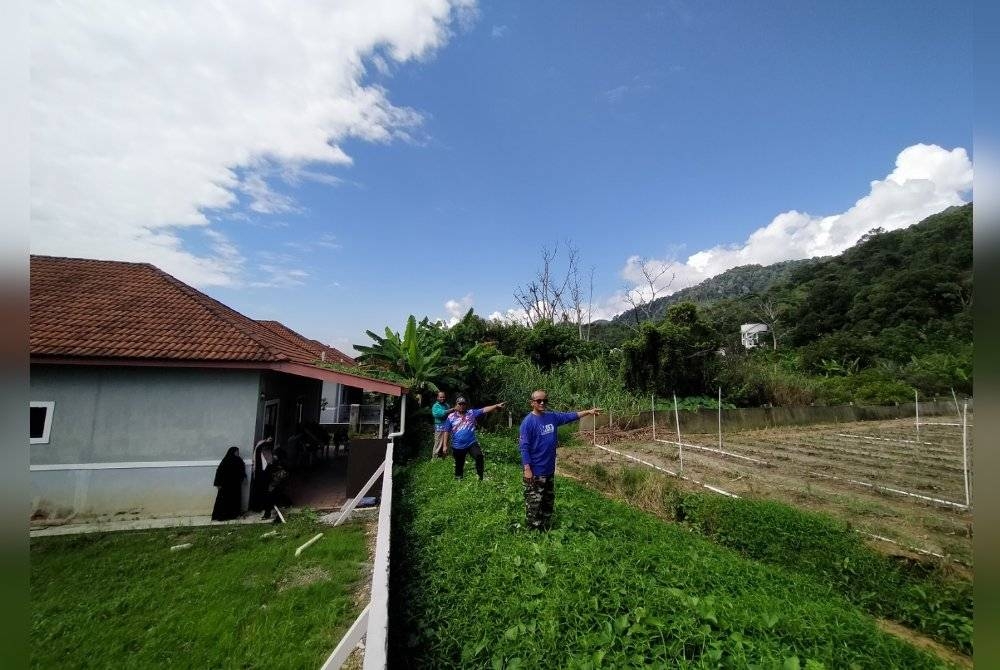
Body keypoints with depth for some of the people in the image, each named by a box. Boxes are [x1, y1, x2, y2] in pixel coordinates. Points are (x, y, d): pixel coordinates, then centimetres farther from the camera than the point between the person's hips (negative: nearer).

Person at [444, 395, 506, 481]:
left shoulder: (472, 413, 1)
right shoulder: (451, 417, 0)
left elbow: (484, 410, -9)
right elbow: (447, 431, 3)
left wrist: (496, 406, -20)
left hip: (472, 443, 0)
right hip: (458, 446, 1)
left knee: (479, 456, -24)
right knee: (459, 466, 13)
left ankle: (480, 478, -9)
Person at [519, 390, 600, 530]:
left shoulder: (552, 417, 2)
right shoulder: (528, 422, -17)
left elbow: (570, 416, 10)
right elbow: (524, 447, -18)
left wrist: (588, 412, 2)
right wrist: (527, 469, -20)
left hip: (549, 469, 7)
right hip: (535, 471, -7)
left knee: (549, 501, 20)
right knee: (534, 503, 3)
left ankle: (547, 529, 37)